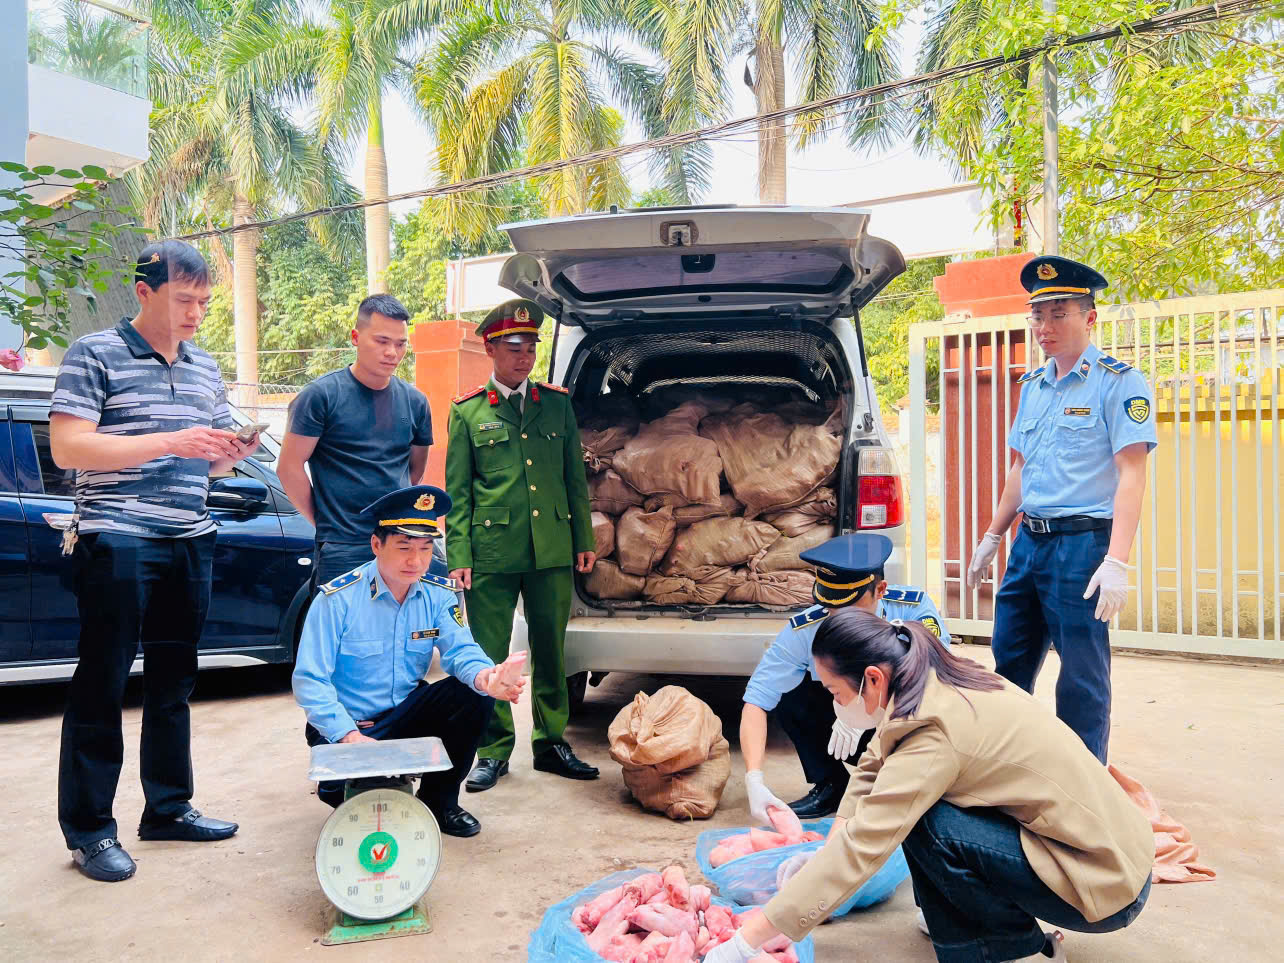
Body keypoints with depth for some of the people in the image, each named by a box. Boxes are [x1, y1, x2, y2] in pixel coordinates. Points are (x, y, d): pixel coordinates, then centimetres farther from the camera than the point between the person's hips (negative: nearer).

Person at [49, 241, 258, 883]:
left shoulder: (205, 368, 16)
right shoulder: (95, 355, -3)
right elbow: (67, 447, -12)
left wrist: (229, 454, -2)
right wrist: (171, 442, -19)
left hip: (188, 542, 6)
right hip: (116, 541, -6)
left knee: (173, 682, 13)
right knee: (101, 685, 0)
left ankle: (168, 807, 24)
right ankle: (87, 829, 11)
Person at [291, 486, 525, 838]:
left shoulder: (438, 595, -4)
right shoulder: (338, 599, -18)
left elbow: (461, 650, -14)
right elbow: (309, 681, -18)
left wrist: (485, 677, -39)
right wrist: (349, 736, -29)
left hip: (406, 713, 5)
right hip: (346, 726, -4)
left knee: (473, 695, -20)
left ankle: (439, 800, 0)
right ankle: (340, 781, 11)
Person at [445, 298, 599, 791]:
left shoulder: (557, 403, 10)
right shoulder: (467, 412, 3)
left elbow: (575, 478, 13)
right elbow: (457, 492, 2)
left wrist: (584, 540, 9)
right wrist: (458, 557, -4)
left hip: (552, 551, 3)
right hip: (492, 551, -2)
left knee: (550, 650, 11)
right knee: (488, 656, 4)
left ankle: (551, 742, 25)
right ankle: (493, 751, 19)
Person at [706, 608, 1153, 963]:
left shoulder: (936, 733, -28)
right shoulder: (939, 683, -3)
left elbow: (862, 847, -30)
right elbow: (873, 767, 8)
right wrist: (825, 852, -1)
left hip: (1108, 885, -8)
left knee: (921, 822, -21)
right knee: (907, 799, 1)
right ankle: (961, 917, 16)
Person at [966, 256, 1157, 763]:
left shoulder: (1119, 383, -7)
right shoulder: (1032, 386, 14)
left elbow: (1131, 474, -13)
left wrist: (1116, 562, -21)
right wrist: (991, 538, 21)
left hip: (1082, 544, -7)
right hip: (1028, 541, 7)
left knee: (1082, 679, 1)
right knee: (1009, 663, 14)